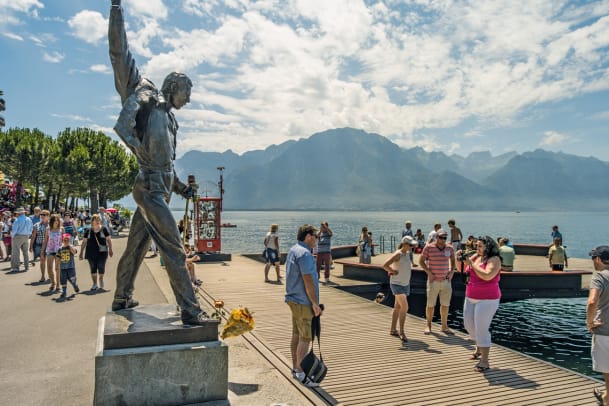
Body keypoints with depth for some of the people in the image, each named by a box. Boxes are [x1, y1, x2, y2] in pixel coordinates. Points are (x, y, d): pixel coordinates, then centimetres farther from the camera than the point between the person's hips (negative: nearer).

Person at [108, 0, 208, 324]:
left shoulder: (169, 118, 23)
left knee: (136, 246, 17)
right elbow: (120, 55, -8)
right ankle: (190, 311, -8)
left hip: (160, 189, 9)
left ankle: (122, 299, 30)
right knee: (174, 250, -11)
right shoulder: (146, 94, 1)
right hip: (150, 187, -9)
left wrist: (182, 187, 26)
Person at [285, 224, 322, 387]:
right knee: (305, 337, -4)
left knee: (296, 334, 16)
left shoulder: (292, 250, 13)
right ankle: (301, 374, 3)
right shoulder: (304, 253, -19)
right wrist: (315, 303, -16)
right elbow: (308, 281, -22)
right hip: (303, 302, -10)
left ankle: (295, 368, 26)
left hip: (293, 299, 10)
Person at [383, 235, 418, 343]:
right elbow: (385, 265, -28)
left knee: (398, 307, 15)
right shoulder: (397, 254, -18)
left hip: (405, 284, 8)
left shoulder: (407, 254, 7)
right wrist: (394, 271, -14)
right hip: (397, 284, -8)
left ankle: (392, 329, 26)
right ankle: (401, 332, -9)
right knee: (405, 307, -16)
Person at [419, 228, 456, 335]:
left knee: (445, 304, 8)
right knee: (430, 304, 3)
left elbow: (453, 261, 19)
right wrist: (429, 272, -10)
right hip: (433, 281, -3)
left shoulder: (449, 248, 3)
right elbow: (421, 261, -2)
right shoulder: (429, 247, -8)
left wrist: (452, 272, 6)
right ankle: (428, 325, 19)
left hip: (446, 280, 3)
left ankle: (444, 326, 21)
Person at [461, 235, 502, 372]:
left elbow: (487, 275, -29)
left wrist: (471, 263, -25)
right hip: (471, 298, 8)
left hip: (487, 299, -8)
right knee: (468, 325, 17)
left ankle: (484, 361, 2)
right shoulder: (475, 257, 5)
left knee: (481, 329, -8)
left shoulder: (494, 259, -14)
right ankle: (479, 347, 42)